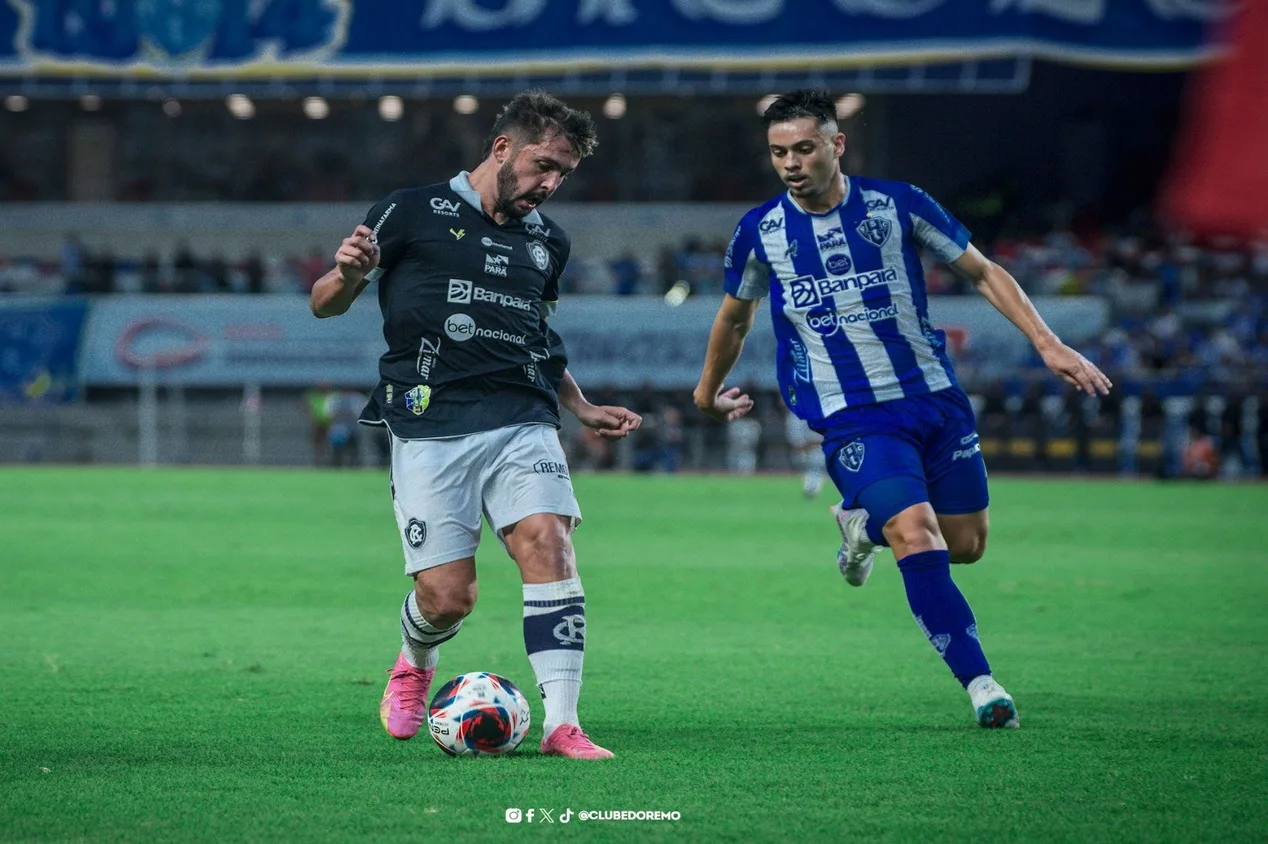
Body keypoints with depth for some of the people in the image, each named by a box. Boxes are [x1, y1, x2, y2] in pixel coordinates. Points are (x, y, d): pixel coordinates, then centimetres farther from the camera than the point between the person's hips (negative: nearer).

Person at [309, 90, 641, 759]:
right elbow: (325, 302, 4)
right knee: (447, 598, -8)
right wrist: (350, 275, -18)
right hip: (430, 427, -4)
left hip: (523, 423, 4)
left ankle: (562, 725, -21)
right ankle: (415, 666, 29)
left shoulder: (548, 242, 18)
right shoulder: (414, 213, 2)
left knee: (549, 546, -20)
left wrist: (583, 409, 24)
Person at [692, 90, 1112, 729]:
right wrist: (708, 391, 29)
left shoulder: (896, 206, -5)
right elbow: (735, 316, 17)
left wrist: (1047, 344, -4)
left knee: (965, 546, 7)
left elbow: (983, 273, 4)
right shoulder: (760, 233, -3)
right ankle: (980, 683, -16)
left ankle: (864, 522, 36)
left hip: (934, 398, 2)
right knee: (919, 538, -22)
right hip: (850, 419, -2)